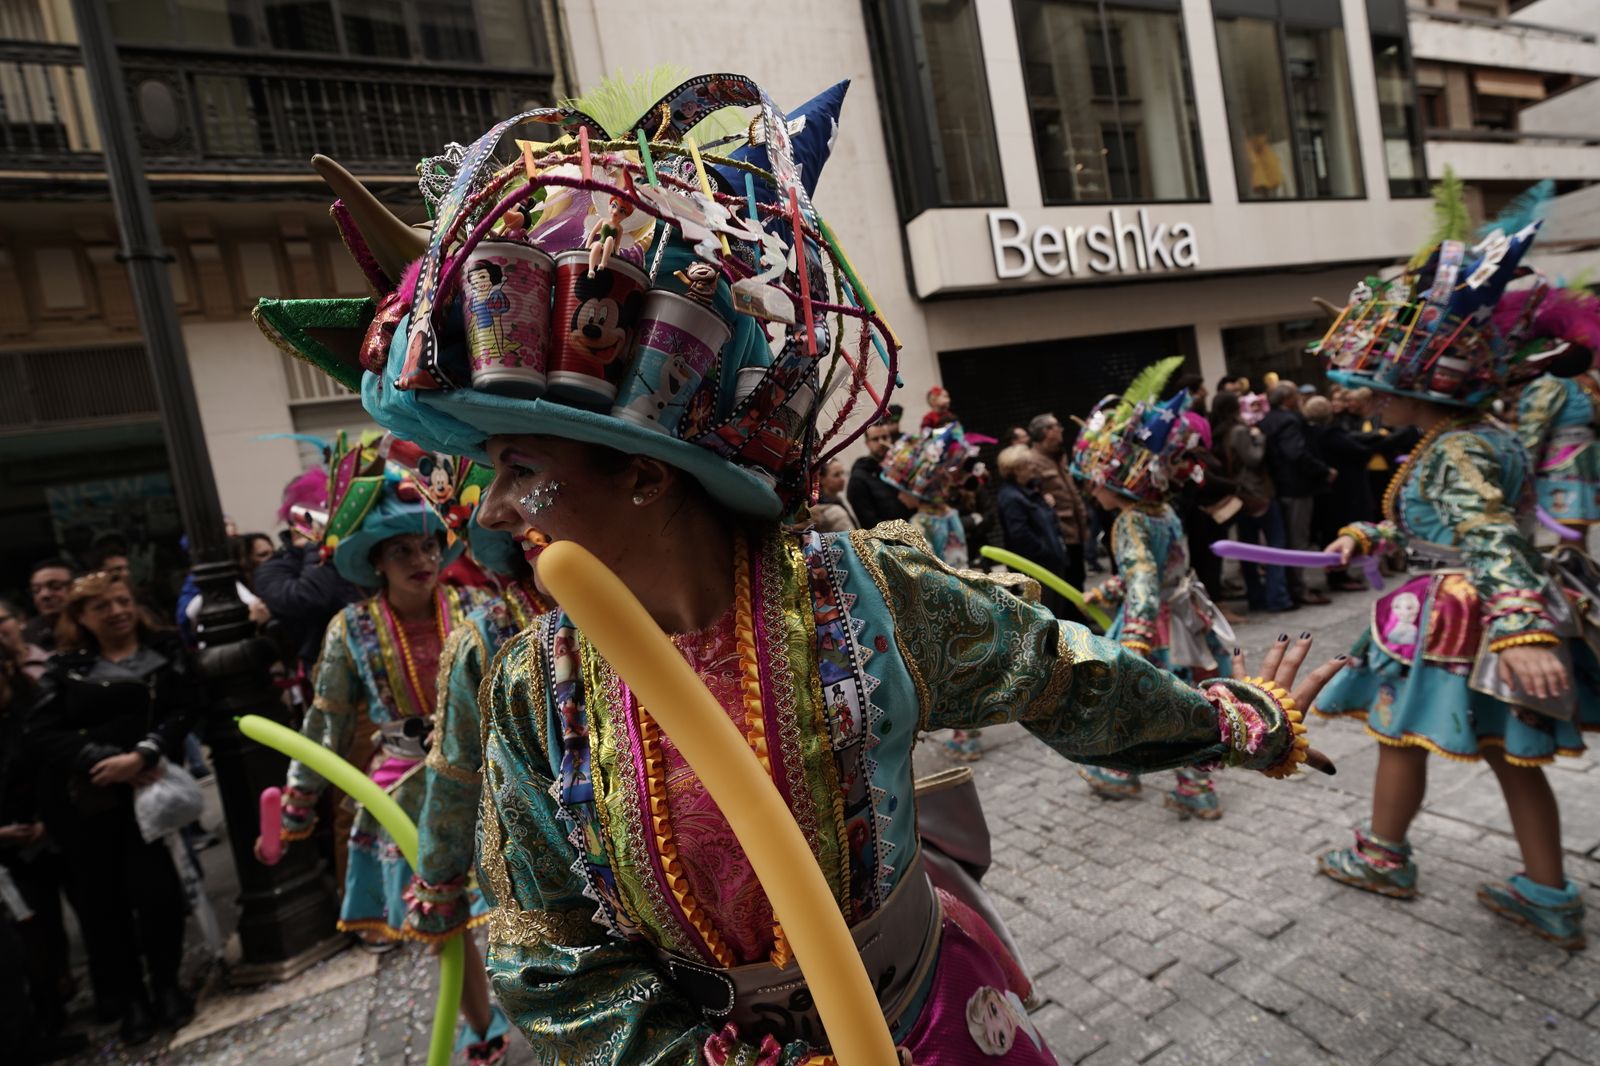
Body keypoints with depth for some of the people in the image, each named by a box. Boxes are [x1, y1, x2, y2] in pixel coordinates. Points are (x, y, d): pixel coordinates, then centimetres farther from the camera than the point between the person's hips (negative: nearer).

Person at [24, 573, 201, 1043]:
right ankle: (131, 998, 23)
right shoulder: (64, 668, 11)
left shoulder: (165, 651, 7)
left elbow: (186, 711, -3)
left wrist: (140, 757, -18)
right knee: (101, 899, 7)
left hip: (145, 787, -2)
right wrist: (102, 760, -15)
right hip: (81, 800, 2)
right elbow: (40, 735, 0)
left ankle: (166, 985, 15)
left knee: (154, 889, -9)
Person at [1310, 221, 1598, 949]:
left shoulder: (1456, 452, -21)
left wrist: (1523, 630, -44)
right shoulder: (1480, 440, 11)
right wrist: (1364, 537, 13)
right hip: (1481, 622, 10)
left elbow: (1491, 542, -34)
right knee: (1508, 752, 15)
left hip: (1453, 628, -9)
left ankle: (1383, 855, 28)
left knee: (1400, 734, 8)